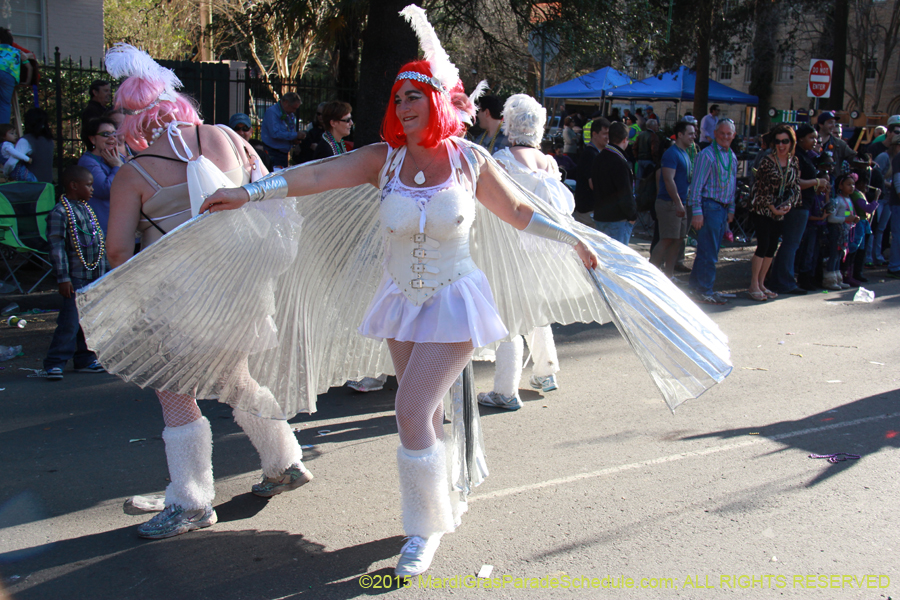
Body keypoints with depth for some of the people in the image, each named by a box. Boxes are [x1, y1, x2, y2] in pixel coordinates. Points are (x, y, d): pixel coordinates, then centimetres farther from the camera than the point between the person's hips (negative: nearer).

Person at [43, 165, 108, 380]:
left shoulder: (86, 209, 14)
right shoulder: (59, 213, -12)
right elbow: (57, 247, -15)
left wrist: (105, 272, 21)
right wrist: (63, 278, -18)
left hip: (95, 277, 8)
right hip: (76, 279, -8)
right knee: (70, 322, -8)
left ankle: (85, 360, 21)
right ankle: (54, 363, 0)